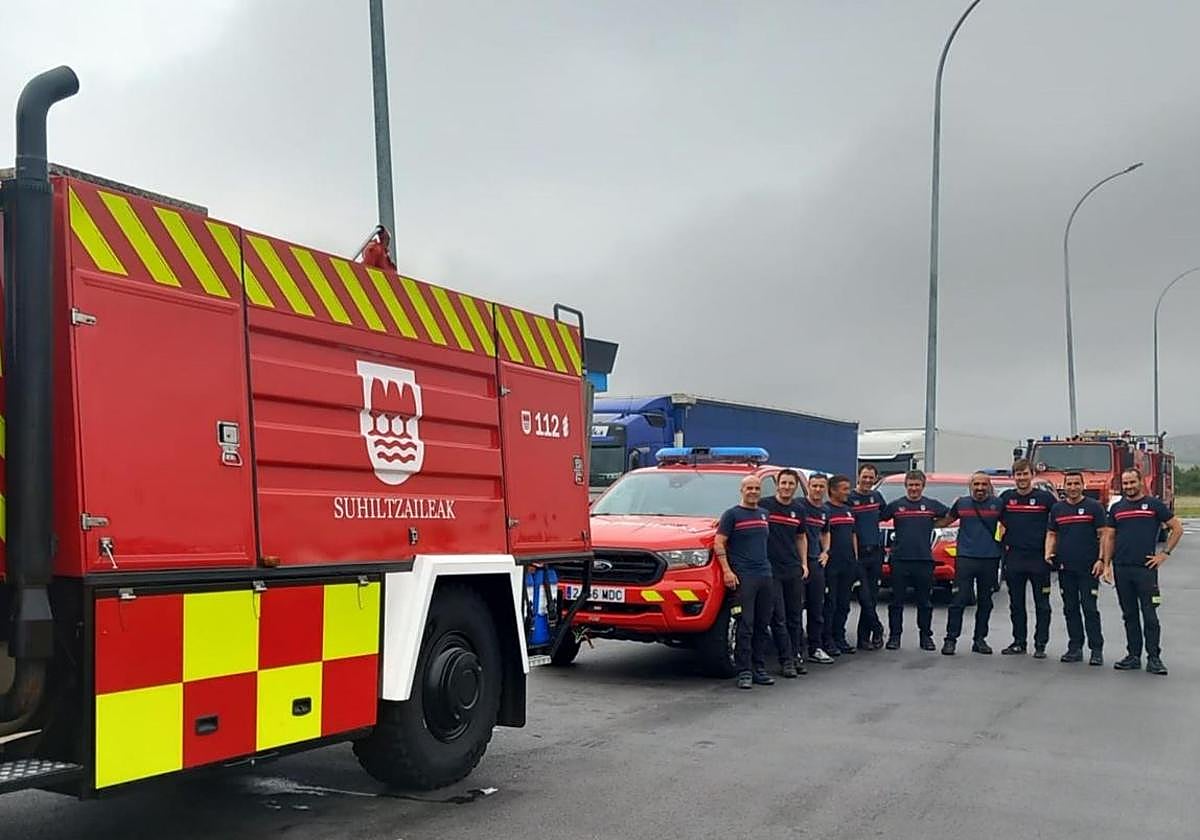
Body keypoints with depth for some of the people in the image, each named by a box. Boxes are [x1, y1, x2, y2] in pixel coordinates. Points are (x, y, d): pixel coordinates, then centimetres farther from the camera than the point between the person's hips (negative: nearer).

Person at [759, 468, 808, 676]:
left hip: (794, 571, 5)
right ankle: (787, 660, 4)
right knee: (778, 618, -1)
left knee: (795, 616, 11)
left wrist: (804, 563, 14)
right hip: (771, 570, -5)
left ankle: (798, 656, 21)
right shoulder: (763, 506, -6)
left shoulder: (798, 511, 11)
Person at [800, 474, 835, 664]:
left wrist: (825, 552, 15)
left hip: (816, 562, 7)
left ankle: (815, 648, 17)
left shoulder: (824, 512, 15)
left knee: (817, 608, 10)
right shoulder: (799, 506, -8)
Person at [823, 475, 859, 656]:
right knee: (830, 604, -3)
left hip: (848, 565, 7)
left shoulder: (848, 510, 16)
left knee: (844, 605, 11)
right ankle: (827, 641, 2)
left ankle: (839, 638, 20)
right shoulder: (824, 510, -8)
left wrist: (855, 559, 15)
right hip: (831, 565, -7)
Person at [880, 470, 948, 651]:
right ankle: (894, 635, 10)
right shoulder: (895, 505, 6)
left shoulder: (932, 505, 7)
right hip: (899, 559, 0)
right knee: (896, 601, 3)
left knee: (925, 601, 7)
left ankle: (926, 636, 16)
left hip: (924, 560, 1)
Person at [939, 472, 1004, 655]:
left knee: (985, 602, 8)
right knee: (959, 600, -7)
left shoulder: (997, 504, 4)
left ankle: (979, 639, 18)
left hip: (990, 559, 1)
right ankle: (950, 639, -2)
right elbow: (946, 521, 18)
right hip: (965, 558, -1)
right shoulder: (961, 503, 6)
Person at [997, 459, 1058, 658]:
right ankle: (1019, 643, 18)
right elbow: (1000, 521, 19)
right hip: (1013, 558, 3)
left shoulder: (1045, 497, -4)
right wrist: (1005, 541, 9)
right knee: (1016, 604, 9)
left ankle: (1040, 645, 7)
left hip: (1039, 558, -3)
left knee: (1042, 604, 1)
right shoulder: (1006, 497, 6)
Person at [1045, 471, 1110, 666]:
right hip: (1065, 568, 4)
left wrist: (1101, 560, -12)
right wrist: (1048, 553, -2)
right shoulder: (1057, 508, 11)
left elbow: (1104, 535, -3)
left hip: (1089, 568, -4)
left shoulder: (1094, 507, 0)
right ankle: (1075, 648, 15)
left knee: (1089, 608, -5)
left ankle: (1096, 650, 1)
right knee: (1070, 609, 8)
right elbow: (1051, 534, 15)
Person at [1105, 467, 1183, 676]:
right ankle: (1133, 656, 16)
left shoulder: (1154, 504, 1)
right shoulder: (1116, 508, 12)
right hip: (1121, 569, 4)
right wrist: (1106, 564, 6)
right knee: (1129, 615, 10)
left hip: (1146, 568, -4)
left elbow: (1177, 528, 3)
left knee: (1149, 615, -4)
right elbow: (1110, 538, 14)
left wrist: (1165, 553, -3)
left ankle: (1154, 658, 2)